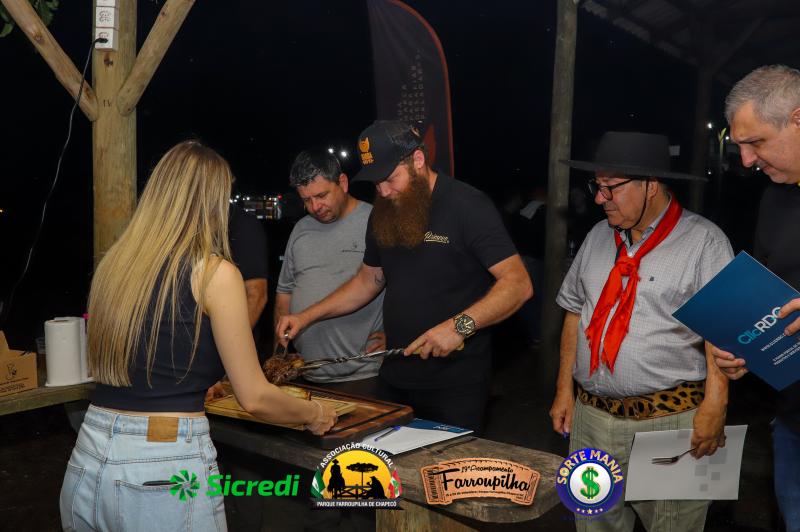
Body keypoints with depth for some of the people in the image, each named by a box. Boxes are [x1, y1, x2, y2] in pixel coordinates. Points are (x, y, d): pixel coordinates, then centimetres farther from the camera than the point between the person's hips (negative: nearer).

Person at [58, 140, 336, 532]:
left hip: (87, 462, 6)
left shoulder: (113, 263, 6)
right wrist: (313, 414, 12)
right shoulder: (214, 273, -11)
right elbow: (255, 398, -7)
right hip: (164, 469, -6)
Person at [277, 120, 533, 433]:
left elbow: (518, 284, -18)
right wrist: (306, 317, 10)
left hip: (455, 383, -6)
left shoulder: (468, 207, -13)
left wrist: (461, 325, -29)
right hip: (395, 377, 6)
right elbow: (369, 280, 19)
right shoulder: (385, 213, 9)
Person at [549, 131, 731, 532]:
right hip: (591, 416, 6)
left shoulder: (704, 241, -8)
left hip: (670, 423, -5)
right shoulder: (598, 237, 9)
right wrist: (565, 389, 10)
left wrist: (713, 409, -18)